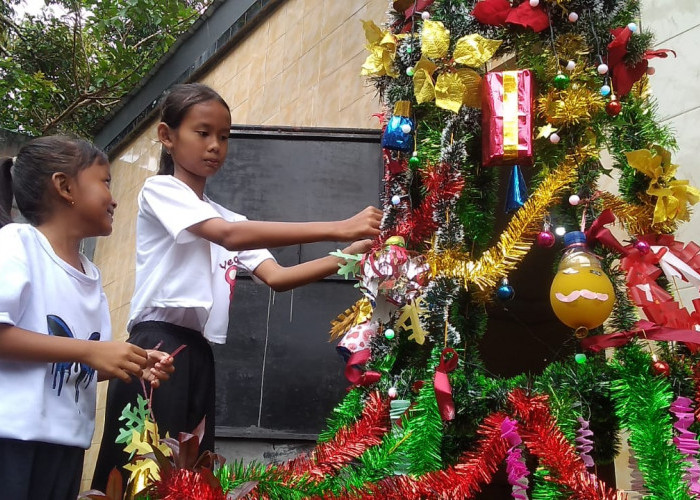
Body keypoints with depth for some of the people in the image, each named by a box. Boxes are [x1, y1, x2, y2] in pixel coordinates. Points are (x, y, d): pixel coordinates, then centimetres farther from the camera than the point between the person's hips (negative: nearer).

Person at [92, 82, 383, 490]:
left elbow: (276, 277, 8)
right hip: (157, 347, -7)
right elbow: (230, 236, -19)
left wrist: (345, 257, -9)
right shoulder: (160, 190, -1)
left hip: (199, 355, 8)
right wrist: (338, 229, -24)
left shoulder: (226, 217, 22)